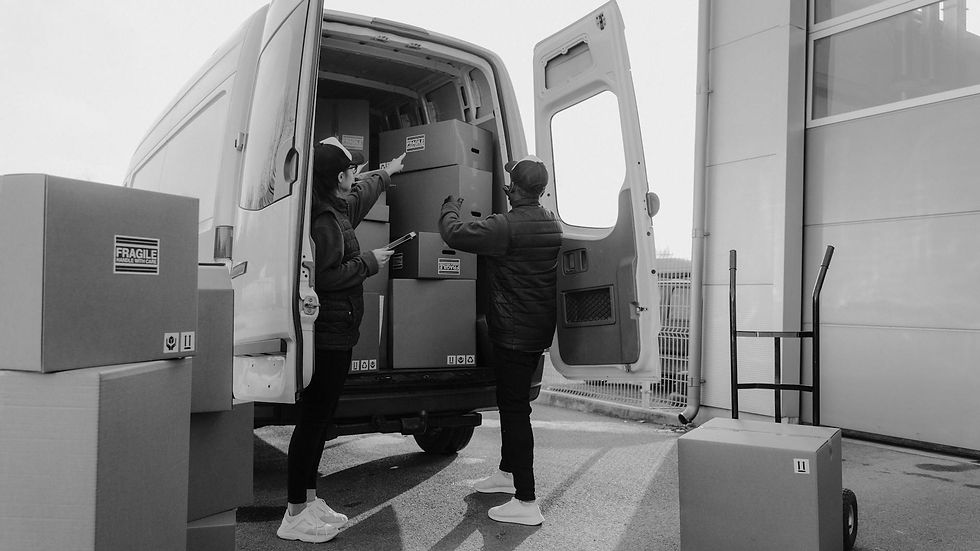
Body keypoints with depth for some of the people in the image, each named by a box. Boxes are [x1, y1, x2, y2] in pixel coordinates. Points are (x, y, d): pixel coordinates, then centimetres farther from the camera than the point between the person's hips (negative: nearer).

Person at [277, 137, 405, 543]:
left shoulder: (339, 209, 15)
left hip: (335, 332, 11)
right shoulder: (324, 220, -17)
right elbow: (325, 277, -23)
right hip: (329, 332, -11)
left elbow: (361, 194, 38)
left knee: (319, 418, 15)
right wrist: (369, 262, -11)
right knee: (313, 419, -4)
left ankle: (309, 499, 26)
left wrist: (386, 174, 53)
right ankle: (296, 514, 5)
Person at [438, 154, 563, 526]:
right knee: (513, 401, 23)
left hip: (513, 331, -9)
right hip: (538, 330, 9)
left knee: (514, 408, -5)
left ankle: (526, 502, -1)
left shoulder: (507, 226, -20)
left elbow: (454, 234, -17)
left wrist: (450, 208, 3)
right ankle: (508, 472, 40)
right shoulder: (552, 225, 8)